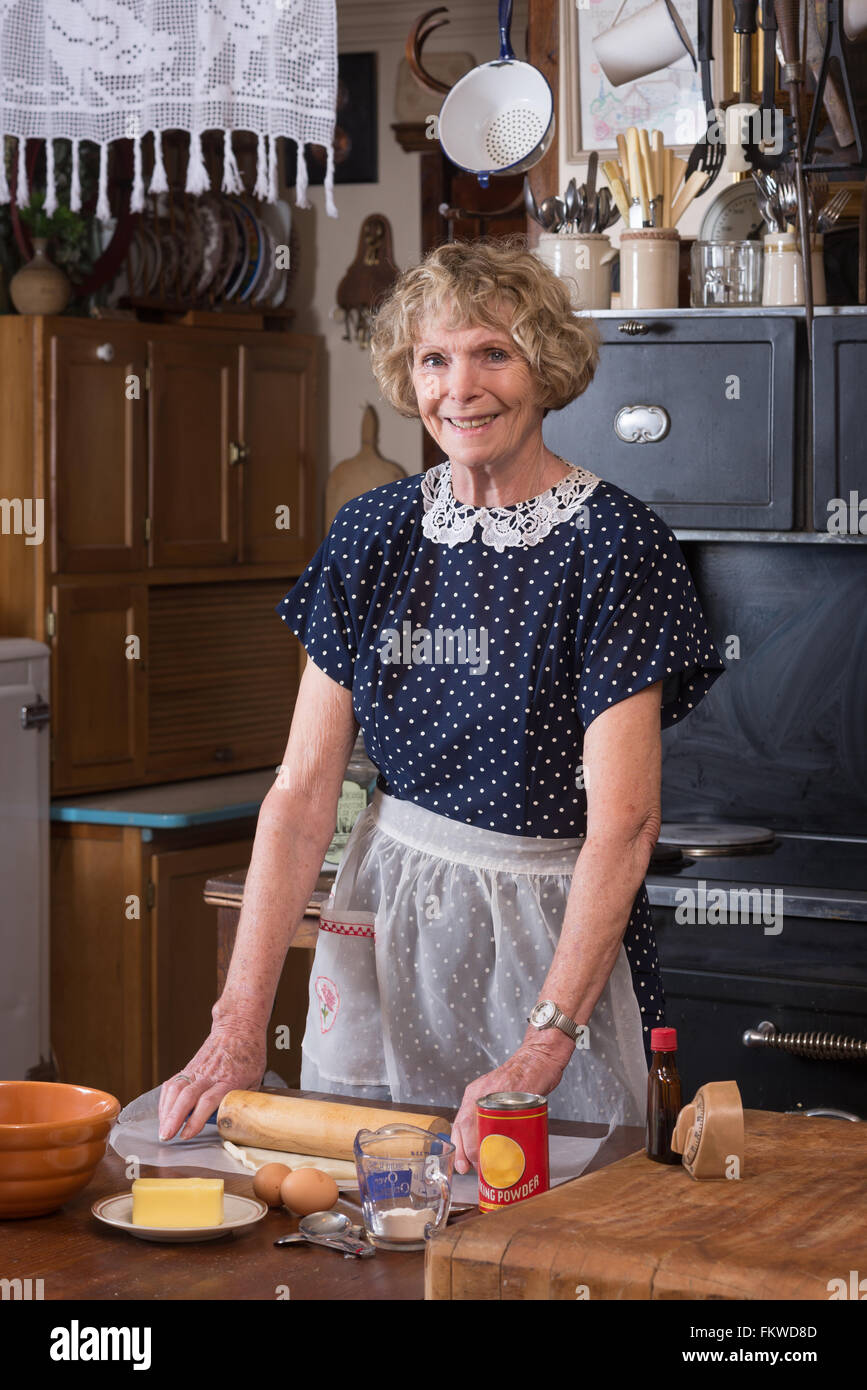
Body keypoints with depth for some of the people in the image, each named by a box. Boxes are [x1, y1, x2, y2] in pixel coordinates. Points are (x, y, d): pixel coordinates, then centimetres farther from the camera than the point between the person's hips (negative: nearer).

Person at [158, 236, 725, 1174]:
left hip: (553, 926, -4)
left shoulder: (613, 545, -11)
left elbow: (623, 822, -18)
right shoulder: (370, 535, 2)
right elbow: (302, 790, -1)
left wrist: (541, 1051, -26)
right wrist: (240, 1026, -9)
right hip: (384, 920, 4)